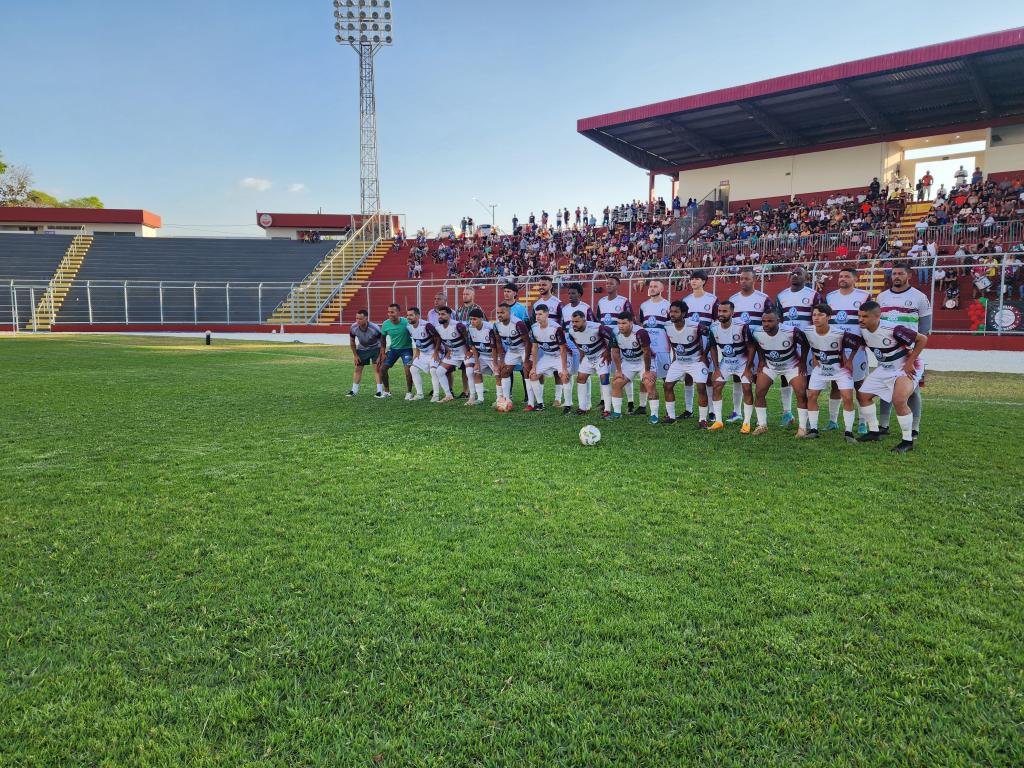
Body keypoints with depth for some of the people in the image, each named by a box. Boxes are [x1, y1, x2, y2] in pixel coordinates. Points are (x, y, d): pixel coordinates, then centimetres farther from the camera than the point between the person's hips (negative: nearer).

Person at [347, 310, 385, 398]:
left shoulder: (375, 328, -32)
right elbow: (352, 342, -3)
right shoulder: (353, 328, -22)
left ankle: (380, 391, -9)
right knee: (358, 368, 4)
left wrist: (380, 357, -18)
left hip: (375, 348, -3)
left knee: (377, 368, -13)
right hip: (362, 349, 3)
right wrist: (355, 355, -2)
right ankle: (354, 391, 13)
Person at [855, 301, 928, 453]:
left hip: (906, 368, -8)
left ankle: (908, 441, -10)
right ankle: (874, 432, 21)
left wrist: (909, 363, -21)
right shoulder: (863, 331, -8)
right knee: (863, 395, 6)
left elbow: (922, 339, -22)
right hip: (885, 368, 8)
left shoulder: (893, 329, -29)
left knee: (898, 400, -26)